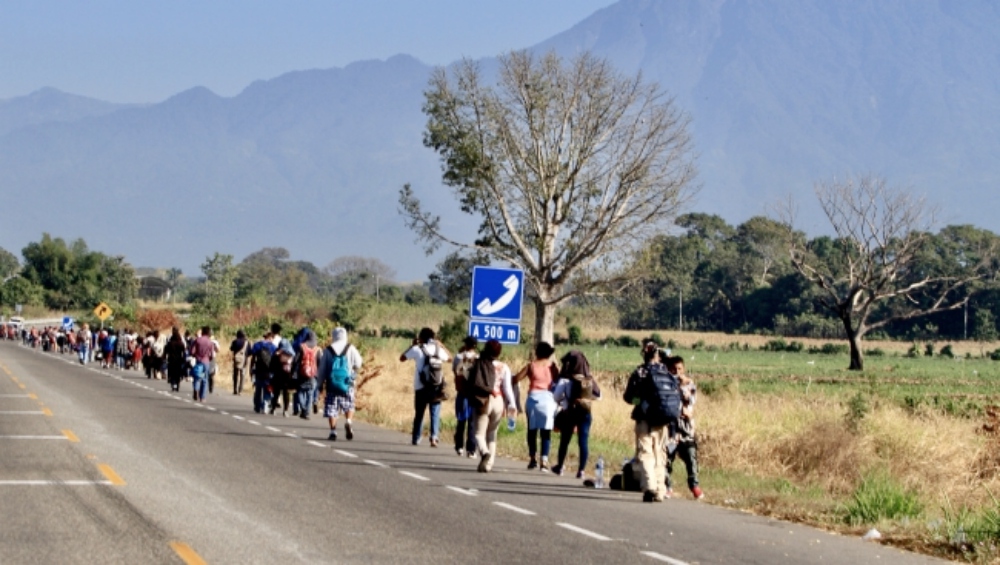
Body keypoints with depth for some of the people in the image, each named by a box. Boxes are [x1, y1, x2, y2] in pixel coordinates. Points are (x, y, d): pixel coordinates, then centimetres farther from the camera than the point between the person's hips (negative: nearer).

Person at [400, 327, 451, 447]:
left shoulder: (417, 349, -6)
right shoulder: (438, 349, 1)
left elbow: (402, 358, 6)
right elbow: (449, 358, 20)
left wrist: (412, 345, 14)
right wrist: (441, 346, 25)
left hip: (421, 387, -1)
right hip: (436, 388, 1)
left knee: (419, 413, 12)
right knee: (435, 414, 1)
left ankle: (416, 439, 16)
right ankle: (434, 437, -17)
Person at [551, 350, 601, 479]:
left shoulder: (566, 380, -11)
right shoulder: (590, 380, -1)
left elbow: (556, 397, -10)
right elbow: (598, 395, 9)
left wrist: (562, 401, 9)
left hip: (569, 413, -2)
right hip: (585, 413, 2)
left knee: (565, 440, 13)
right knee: (583, 441, 3)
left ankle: (560, 467, 27)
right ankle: (581, 470, -1)